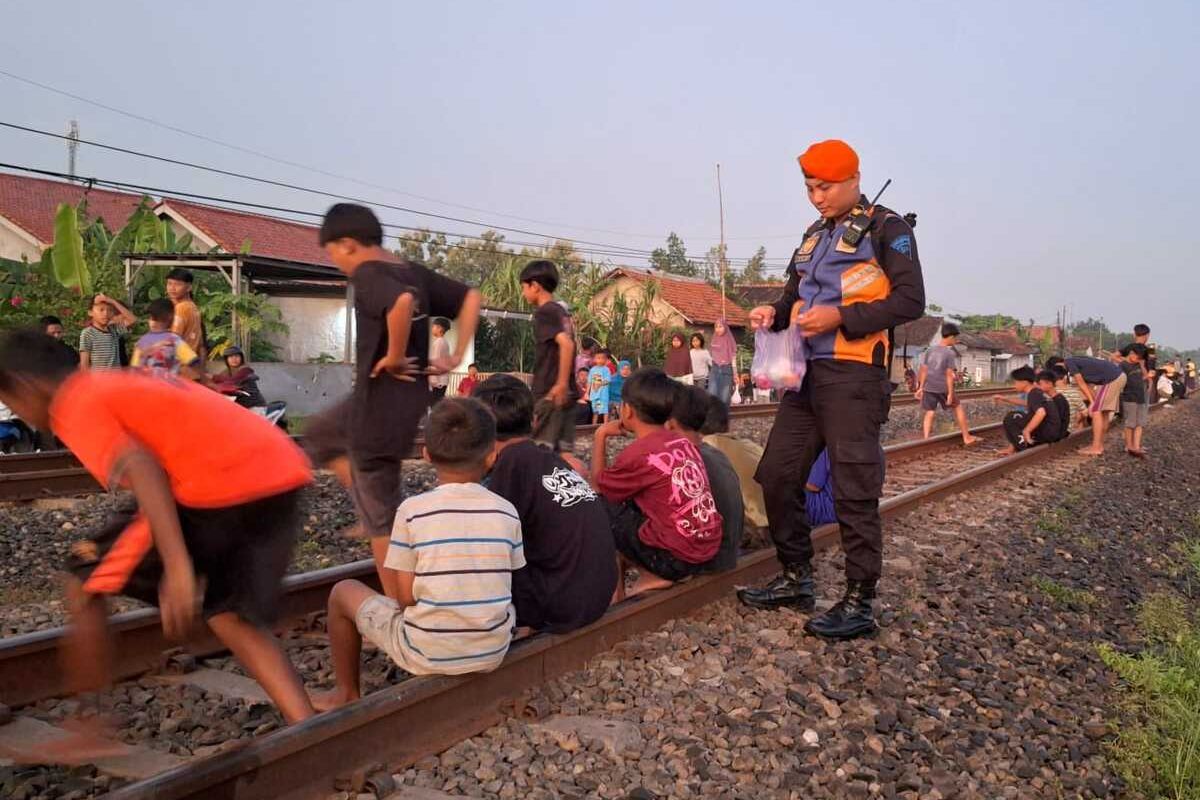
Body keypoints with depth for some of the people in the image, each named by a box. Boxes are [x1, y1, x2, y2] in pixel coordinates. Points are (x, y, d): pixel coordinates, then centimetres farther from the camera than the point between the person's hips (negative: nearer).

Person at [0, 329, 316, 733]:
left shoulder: (74, 408, 4)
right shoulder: (124, 384, 31)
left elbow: (141, 468, -15)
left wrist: (178, 567, -23)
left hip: (222, 486, -8)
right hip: (282, 471, 8)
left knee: (85, 584, 14)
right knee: (231, 617, 19)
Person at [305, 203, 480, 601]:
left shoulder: (368, 274, -17)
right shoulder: (413, 271, 7)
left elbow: (403, 302, -40)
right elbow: (471, 298, 13)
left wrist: (393, 356, -24)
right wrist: (456, 357, 8)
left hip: (380, 404, -9)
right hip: (407, 396, 9)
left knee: (380, 518, 5)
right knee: (317, 435, 30)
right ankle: (373, 507, 24)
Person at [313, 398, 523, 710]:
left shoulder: (412, 510, -12)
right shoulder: (506, 511, -4)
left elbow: (405, 597, -9)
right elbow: (509, 585, 2)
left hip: (427, 656, -3)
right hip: (493, 653, 3)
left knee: (343, 592, 18)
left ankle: (347, 693, 34)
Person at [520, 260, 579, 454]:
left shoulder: (543, 312, -11)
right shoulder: (561, 311, 15)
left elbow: (566, 344, -25)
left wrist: (561, 385, -24)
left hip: (551, 394, -8)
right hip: (567, 395, 8)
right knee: (563, 452, 9)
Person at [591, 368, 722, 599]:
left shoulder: (638, 453, -16)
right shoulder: (683, 442, 6)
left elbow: (597, 486, 1)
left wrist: (601, 435, 7)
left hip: (675, 557, -8)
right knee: (628, 501, 21)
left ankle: (651, 575, 7)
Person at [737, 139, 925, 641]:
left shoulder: (886, 229, -2)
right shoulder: (814, 236, 19)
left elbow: (910, 300, -11)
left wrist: (841, 318, -21)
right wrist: (775, 313, 4)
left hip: (852, 377, -8)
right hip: (806, 373, 8)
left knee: (854, 491, -5)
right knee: (775, 476, 8)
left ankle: (859, 604, 5)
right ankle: (796, 579, 22)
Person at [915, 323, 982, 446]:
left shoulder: (930, 350, 5)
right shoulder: (950, 353, -10)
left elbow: (924, 370, 7)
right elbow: (949, 375, -13)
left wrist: (921, 388, 11)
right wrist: (950, 393, -11)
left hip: (928, 387, 4)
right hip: (943, 388, -4)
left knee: (930, 412, 7)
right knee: (958, 407, 13)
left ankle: (926, 439, -4)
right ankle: (966, 437, 20)